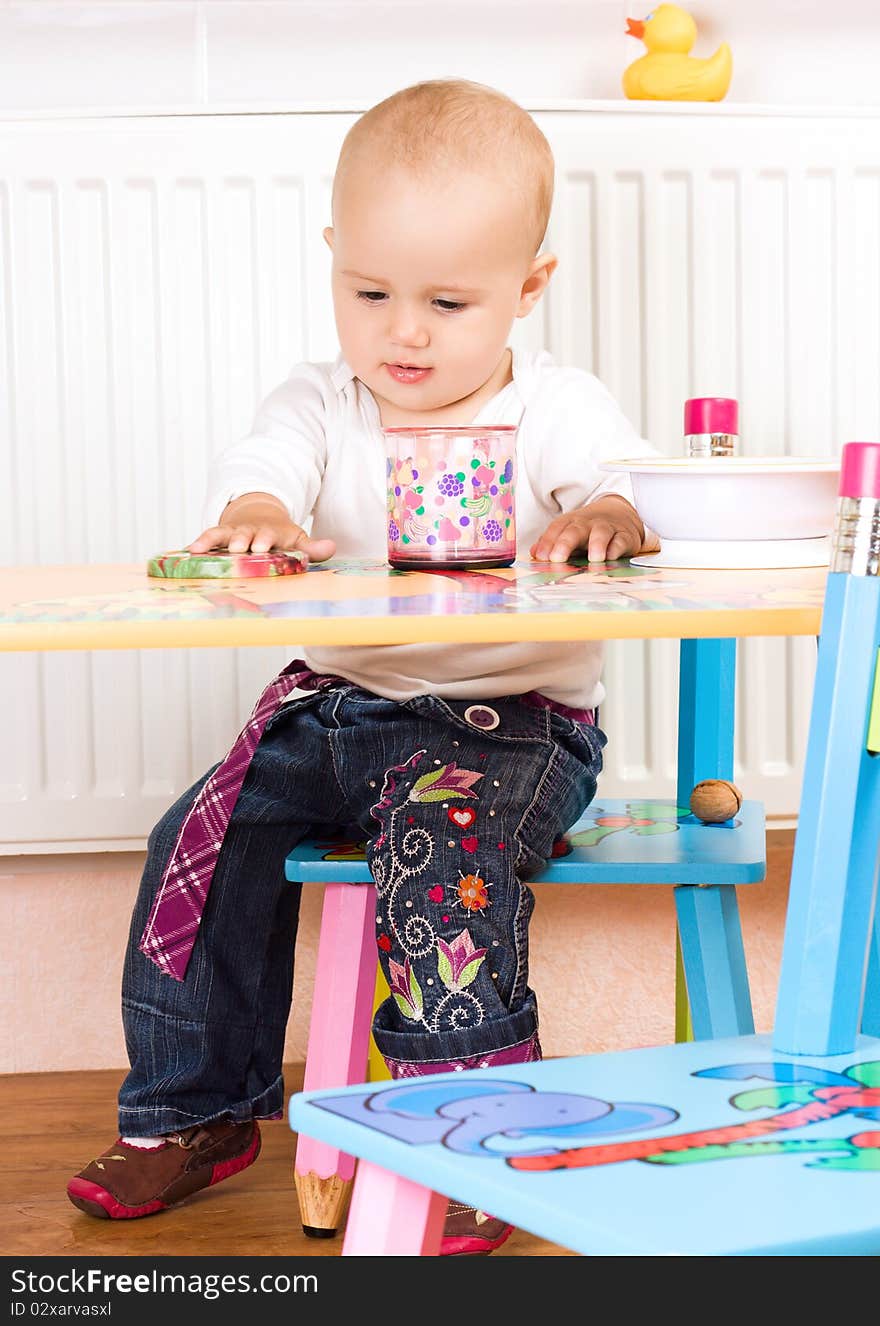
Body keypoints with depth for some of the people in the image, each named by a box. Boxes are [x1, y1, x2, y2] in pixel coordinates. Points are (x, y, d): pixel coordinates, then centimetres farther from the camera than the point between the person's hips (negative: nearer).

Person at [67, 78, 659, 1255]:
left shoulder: (557, 409, -4)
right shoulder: (324, 405, 4)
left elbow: (630, 481, -19)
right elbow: (269, 455, -15)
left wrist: (602, 519, -44)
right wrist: (255, 511, -40)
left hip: (512, 719, -4)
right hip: (339, 703, 5)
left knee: (446, 849, -31)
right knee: (206, 839, -4)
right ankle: (195, 1110, 15)